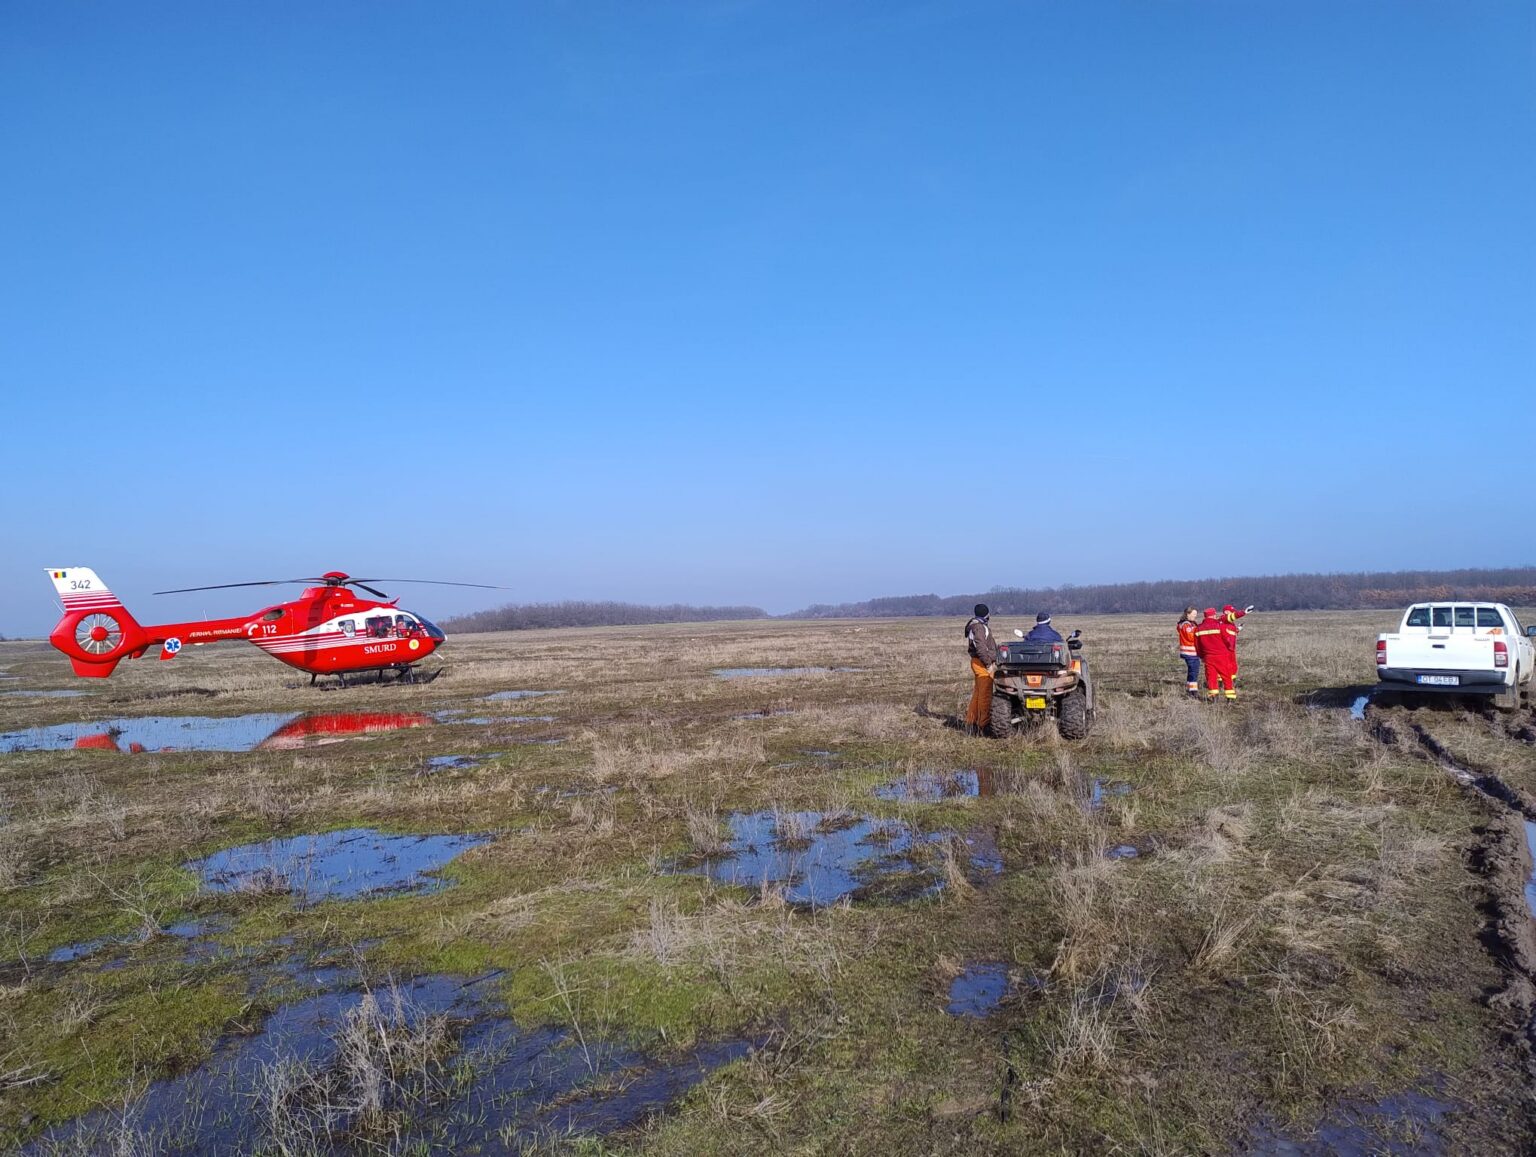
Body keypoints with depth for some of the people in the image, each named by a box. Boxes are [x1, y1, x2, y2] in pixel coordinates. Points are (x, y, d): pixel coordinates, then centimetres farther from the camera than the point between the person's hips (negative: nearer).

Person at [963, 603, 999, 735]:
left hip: (979, 663, 11)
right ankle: (983, 726, -3)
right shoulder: (979, 627, -17)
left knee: (977, 694, 15)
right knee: (985, 695, -6)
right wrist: (989, 664, -20)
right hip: (982, 664, -11)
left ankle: (971, 724, 20)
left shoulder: (979, 625, 17)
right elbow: (980, 648, -24)